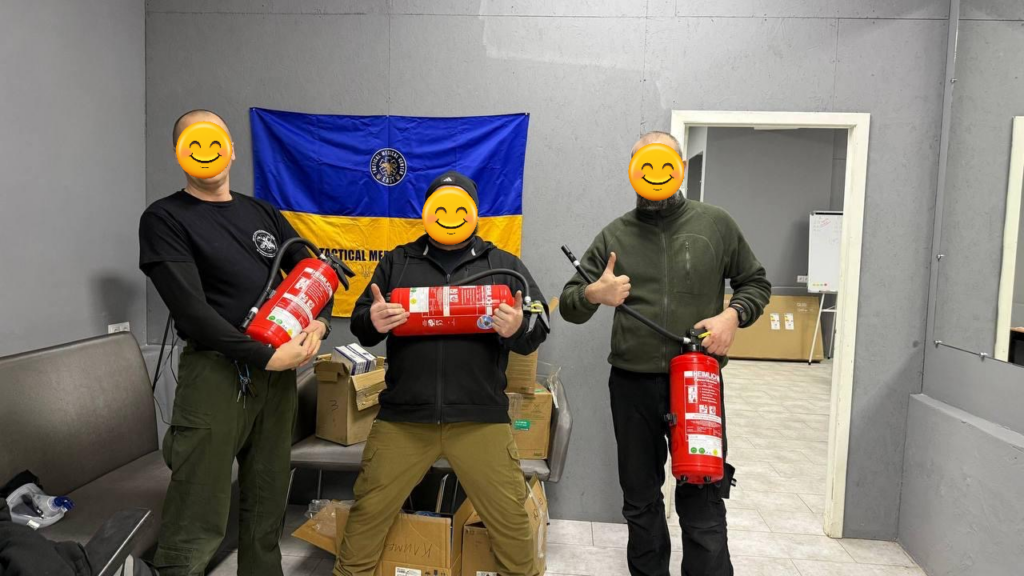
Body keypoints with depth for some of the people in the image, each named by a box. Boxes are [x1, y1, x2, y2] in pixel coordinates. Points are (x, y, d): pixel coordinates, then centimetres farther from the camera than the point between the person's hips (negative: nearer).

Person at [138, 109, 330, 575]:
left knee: (267, 506, 15)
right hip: (216, 371, -5)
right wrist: (265, 356, -18)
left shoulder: (262, 213, 15)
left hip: (279, 370, 5)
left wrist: (319, 323, -5)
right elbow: (192, 310, -12)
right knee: (197, 528, -4)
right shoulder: (165, 219, -2)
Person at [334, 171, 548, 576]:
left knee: (510, 518, 8)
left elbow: (536, 332, 5)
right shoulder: (397, 261, 11)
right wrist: (373, 322, -14)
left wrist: (517, 329, -18)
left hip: (480, 418, -1)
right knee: (368, 512, 12)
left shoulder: (504, 264, 9)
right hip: (402, 416, 1)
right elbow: (360, 324, 9)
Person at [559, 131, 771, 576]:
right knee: (641, 500, 15)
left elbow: (755, 283, 12)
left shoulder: (715, 224, 3)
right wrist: (593, 294, -20)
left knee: (702, 503, 1)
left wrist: (732, 315, -9)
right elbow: (569, 306, 3)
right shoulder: (614, 235, 5)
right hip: (632, 385, 2)